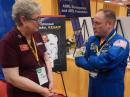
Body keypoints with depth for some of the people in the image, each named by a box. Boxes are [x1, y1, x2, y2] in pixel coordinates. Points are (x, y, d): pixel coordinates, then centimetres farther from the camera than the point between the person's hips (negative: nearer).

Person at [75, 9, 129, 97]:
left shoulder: (121, 42, -17)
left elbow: (104, 62, -29)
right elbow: (79, 59, 0)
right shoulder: (92, 40, 4)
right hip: (93, 88, 6)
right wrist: (97, 66, -16)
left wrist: (89, 60, -10)